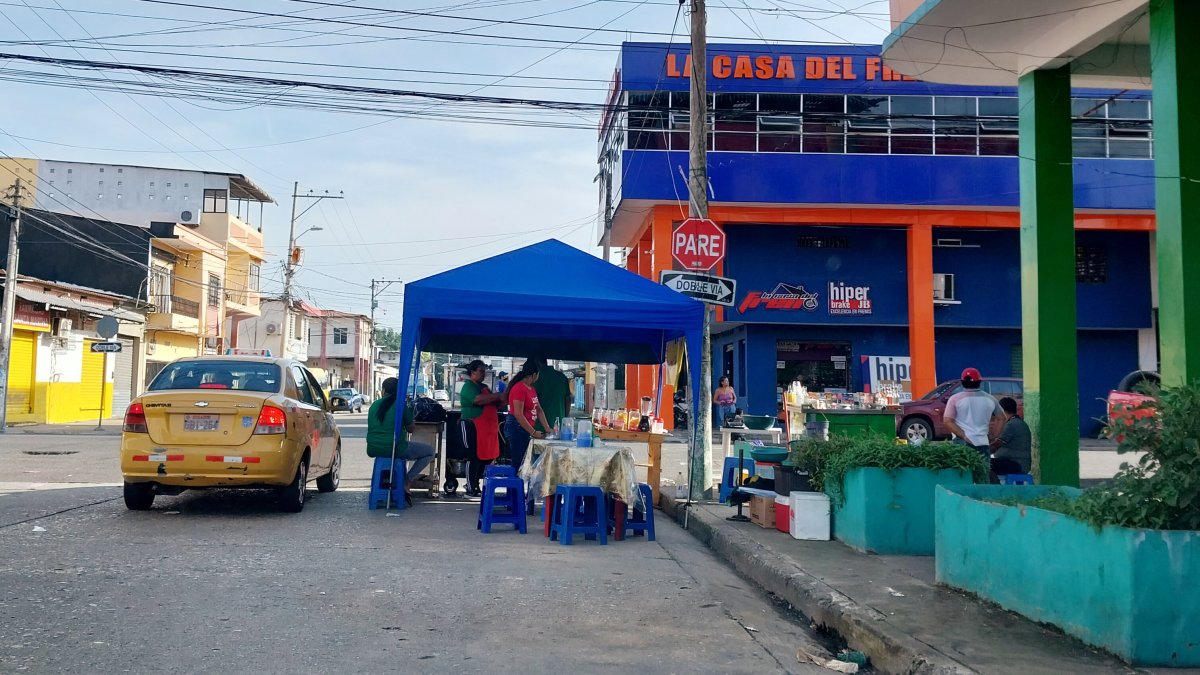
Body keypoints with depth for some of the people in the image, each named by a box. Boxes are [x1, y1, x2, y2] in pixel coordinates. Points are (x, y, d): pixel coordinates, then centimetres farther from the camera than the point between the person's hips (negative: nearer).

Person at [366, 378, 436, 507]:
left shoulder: (374, 405, 10)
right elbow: (410, 429, 5)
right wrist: (409, 412, 23)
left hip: (373, 450, 6)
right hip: (394, 448, -6)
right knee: (430, 451, 10)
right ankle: (407, 481, -2)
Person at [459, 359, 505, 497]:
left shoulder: (484, 387, 20)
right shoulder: (468, 386, -7)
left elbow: (494, 405, 23)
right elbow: (479, 400, -24)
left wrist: (501, 400, 3)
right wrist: (497, 396, -18)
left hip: (488, 427, 8)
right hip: (474, 426, -8)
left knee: (487, 457, 7)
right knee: (474, 456, -6)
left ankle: (474, 483, 19)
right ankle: (471, 489, 0)